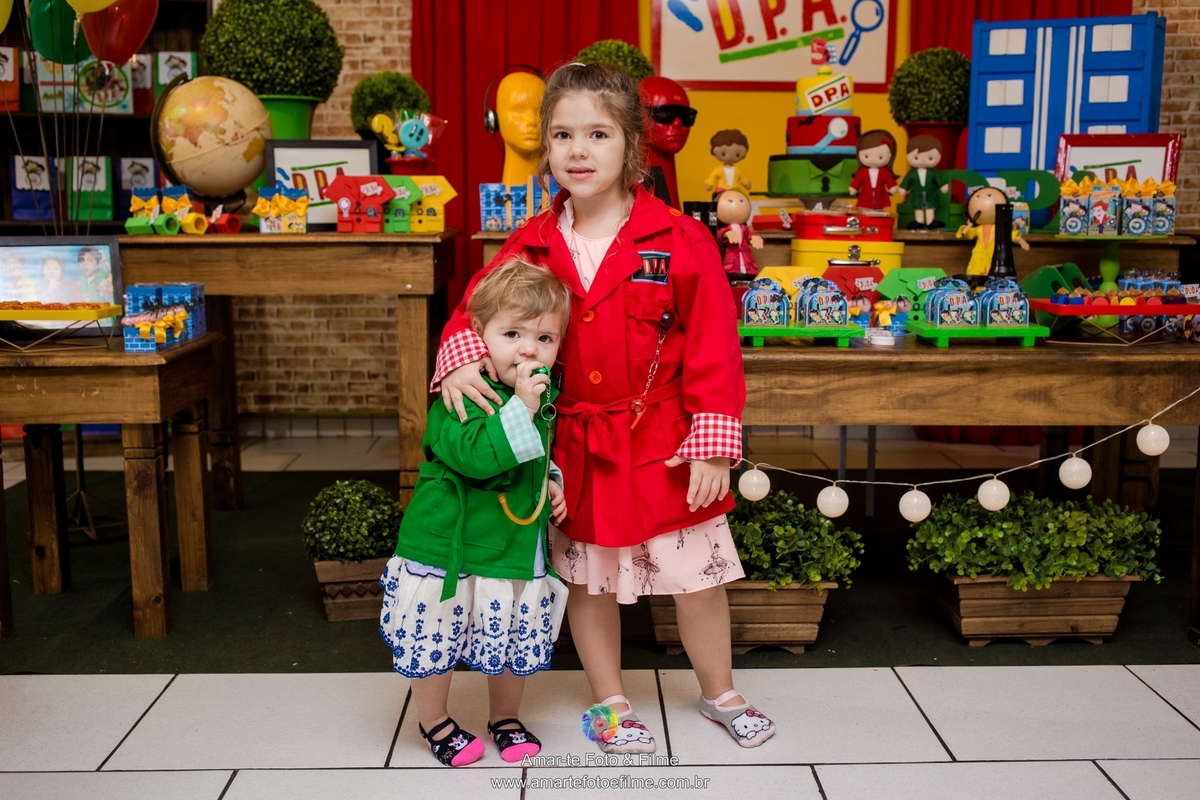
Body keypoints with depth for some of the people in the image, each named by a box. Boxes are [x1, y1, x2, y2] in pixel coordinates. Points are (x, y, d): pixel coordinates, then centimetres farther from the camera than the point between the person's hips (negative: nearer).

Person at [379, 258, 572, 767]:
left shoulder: (544, 394, 4)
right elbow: (474, 456, -34)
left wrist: (550, 480, 5)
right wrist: (520, 407, -36)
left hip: (517, 548, 6)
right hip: (449, 548, -5)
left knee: (516, 641, 17)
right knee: (434, 642, 10)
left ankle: (505, 717, 41)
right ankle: (435, 723, 35)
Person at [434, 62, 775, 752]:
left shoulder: (678, 241, -10)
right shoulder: (532, 246, -1)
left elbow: (712, 349, -9)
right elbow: (479, 307, 8)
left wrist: (713, 444, -12)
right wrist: (462, 354, -15)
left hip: (662, 445, -2)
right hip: (574, 448, 3)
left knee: (697, 575, 11)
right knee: (588, 578, 16)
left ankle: (720, 695, 37)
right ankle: (610, 701, 39)